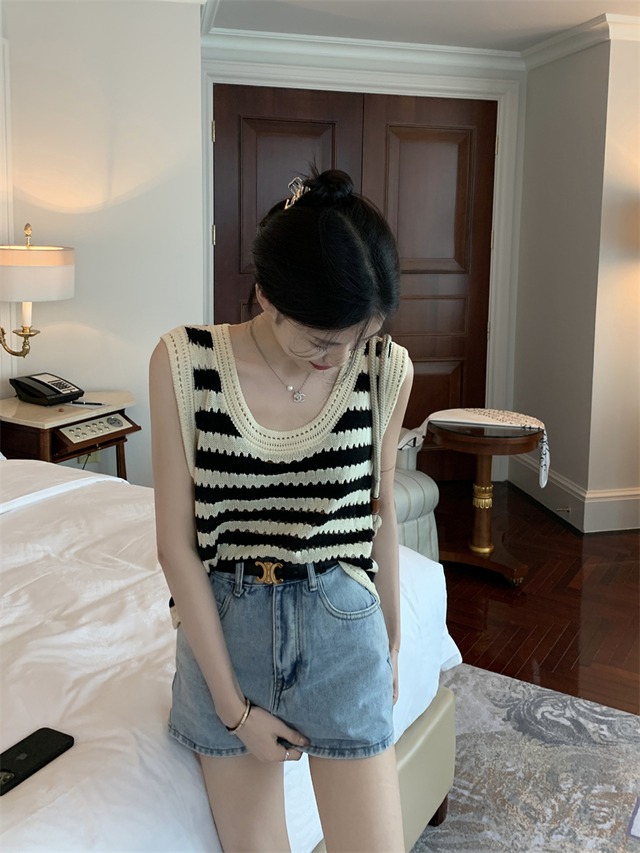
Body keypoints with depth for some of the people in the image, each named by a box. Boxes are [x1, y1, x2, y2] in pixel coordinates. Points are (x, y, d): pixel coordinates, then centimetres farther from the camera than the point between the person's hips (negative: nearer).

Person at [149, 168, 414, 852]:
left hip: (342, 627, 1)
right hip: (224, 624, 0)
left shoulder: (386, 370, -9)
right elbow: (177, 545, -11)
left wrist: (392, 639, 14)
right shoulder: (184, 363, -14)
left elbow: (380, 513, 5)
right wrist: (232, 703, -9)